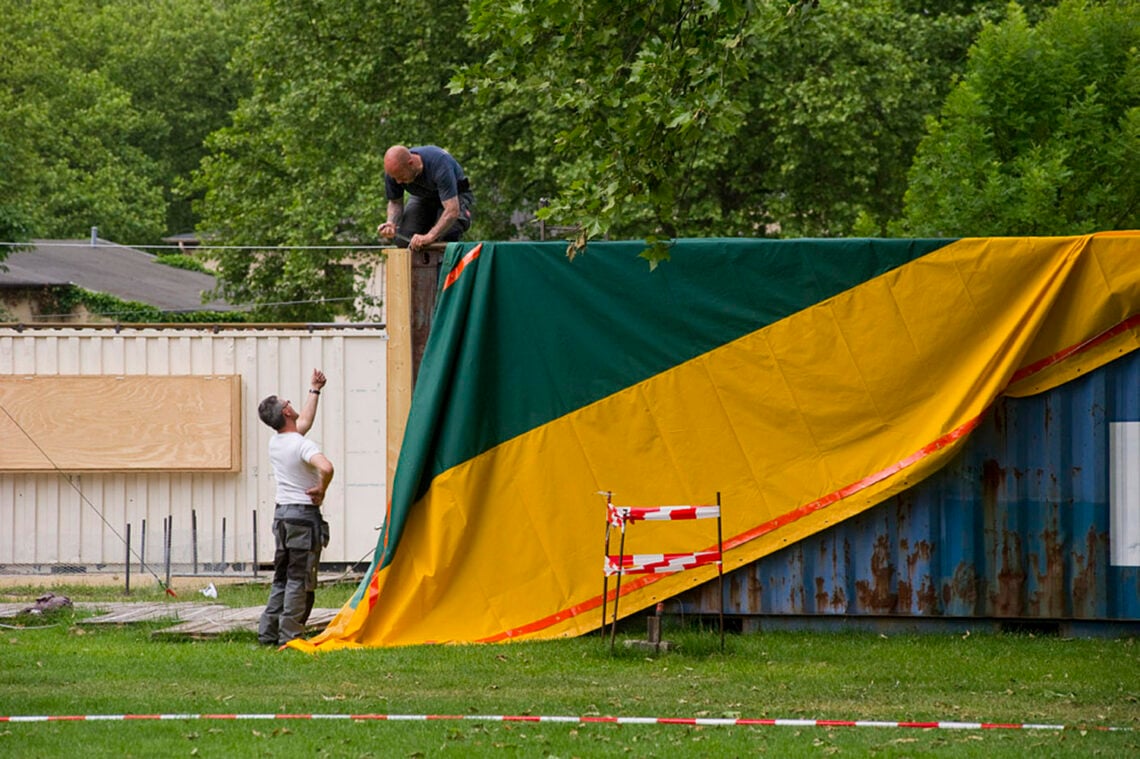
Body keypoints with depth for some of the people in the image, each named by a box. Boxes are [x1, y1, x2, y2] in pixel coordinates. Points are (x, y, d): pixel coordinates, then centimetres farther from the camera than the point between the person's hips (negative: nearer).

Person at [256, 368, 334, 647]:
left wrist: (314, 390, 34)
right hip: (304, 514, -8)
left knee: (282, 577, 14)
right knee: (300, 579, -4)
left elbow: (304, 421, 27)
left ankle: (268, 631, 12)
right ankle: (289, 633, -5)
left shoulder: (275, 443, 9)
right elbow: (326, 467, -35)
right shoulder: (302, 445, -16)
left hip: (282, 513, 8)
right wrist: (321, 489, -15)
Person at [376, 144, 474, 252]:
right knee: (403, 239, -18)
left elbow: (452, 211, -44)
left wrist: (429, 237, -55)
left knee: (446, 237, -33)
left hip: (455, 197, -5)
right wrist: (391, 223, -29)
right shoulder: (393, 170, -25)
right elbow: (395, 202, -7)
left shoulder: (439, 165, -41)